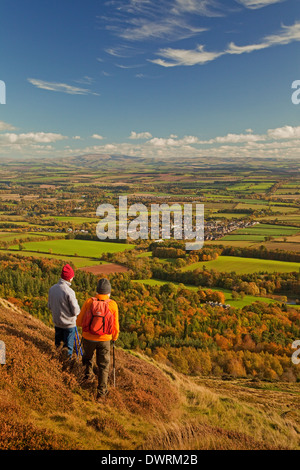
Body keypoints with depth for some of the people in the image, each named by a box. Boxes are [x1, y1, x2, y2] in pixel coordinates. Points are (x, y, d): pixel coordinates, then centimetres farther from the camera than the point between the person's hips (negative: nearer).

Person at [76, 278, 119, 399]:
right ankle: (101, 391, 18)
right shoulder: (113, 304, -14)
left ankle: (88, 374, 42)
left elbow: (79, 322, -6)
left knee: (88, 356, 33)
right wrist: (115, 337, 14)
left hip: (88, 338, 1)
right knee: (103, 365, 15)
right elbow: (115, 326, -7)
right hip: (104, 339, 0)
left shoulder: (88, 302, -13)